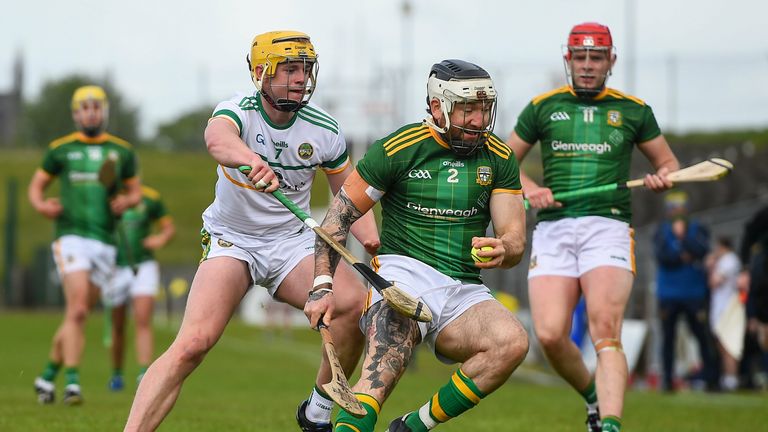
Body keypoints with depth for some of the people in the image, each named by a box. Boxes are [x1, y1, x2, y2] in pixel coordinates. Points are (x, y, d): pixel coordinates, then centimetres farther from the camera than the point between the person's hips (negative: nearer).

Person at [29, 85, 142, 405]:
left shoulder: (122, 151, 10)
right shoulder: (60, 149, 4)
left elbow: (135, 190, 20)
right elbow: (36, 185, 13)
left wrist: (126, 201, -3)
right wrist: (41, 205, -9)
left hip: (105, 243, 3)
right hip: (71, 237, -3)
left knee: (78, 315, 8)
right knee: (77, 310, -19)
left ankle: (48, 375, 24)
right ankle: (72, 381, -20)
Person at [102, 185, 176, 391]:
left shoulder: (150, 198, -2)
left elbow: (169, 227, 9)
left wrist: (162, 238, -14)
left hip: (143, 266, -1)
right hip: (114, 268, 1)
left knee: (143, 321, -16)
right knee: (117, 327, 8)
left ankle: (144, 374, -22)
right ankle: (117, 374, 27)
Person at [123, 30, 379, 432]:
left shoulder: (324, 131, -4)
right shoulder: (238, 110, -16)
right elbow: (218, 140, -42)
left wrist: (371, 238, -11)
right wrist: (251, 161, -65)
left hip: (292, 241, 3)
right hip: (231, 240, -3)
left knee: (356, 303, -23)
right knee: (192, 344, -23)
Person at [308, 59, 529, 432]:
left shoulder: (498, 158, 9)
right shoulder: (397, 149, -2)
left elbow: (515, 240, 5)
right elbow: (339, 216, 3)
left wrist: (501, 251, -20)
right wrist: (322, 285, -8)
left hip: (463, 290, 4)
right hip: (403, 271, -4)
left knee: (512, 342, -28)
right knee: (380, 375, -33)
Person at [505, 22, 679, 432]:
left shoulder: (633, 110, 12)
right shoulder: (543, 107, 13)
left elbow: (668, 162, 22)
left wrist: (661, 178, -2)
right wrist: (529, 188, 1)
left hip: (608, 226, -1)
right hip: (553, 229, 1)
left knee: (605, 329, -22)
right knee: (550, 334, -15)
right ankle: (593, 396, 13)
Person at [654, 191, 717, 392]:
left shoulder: (698, 230, 6)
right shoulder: (662, 231, 7)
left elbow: (702, 250, -12)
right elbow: (662, 256, -7)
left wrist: (683, 236, -17)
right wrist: (683, 256, -11)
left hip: (695, 294, -1)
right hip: (669, 294, 1)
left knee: (703, 336, -5)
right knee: (668, 337, 1)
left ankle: (711, 379, -2)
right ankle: (668, 379, 6)